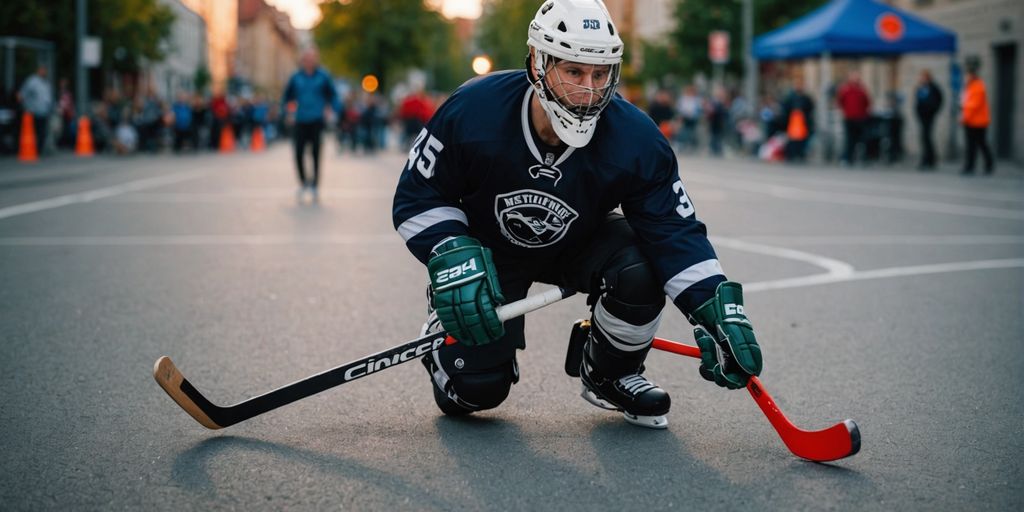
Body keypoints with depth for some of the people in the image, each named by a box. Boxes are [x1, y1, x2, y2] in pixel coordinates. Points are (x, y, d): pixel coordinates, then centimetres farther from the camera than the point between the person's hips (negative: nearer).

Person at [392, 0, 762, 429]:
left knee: (640, 269, -30)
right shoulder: (472, 112, -29)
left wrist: (719, 314, -35)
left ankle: (610, 376, 1)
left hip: (577, 245, 2)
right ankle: (443, 329, 25)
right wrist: (453, 257, -35)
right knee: (475, 389, -12)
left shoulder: (635, 140, -26)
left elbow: (675, 232, -24)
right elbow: (417, 195, -18)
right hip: (484, 249, -2)